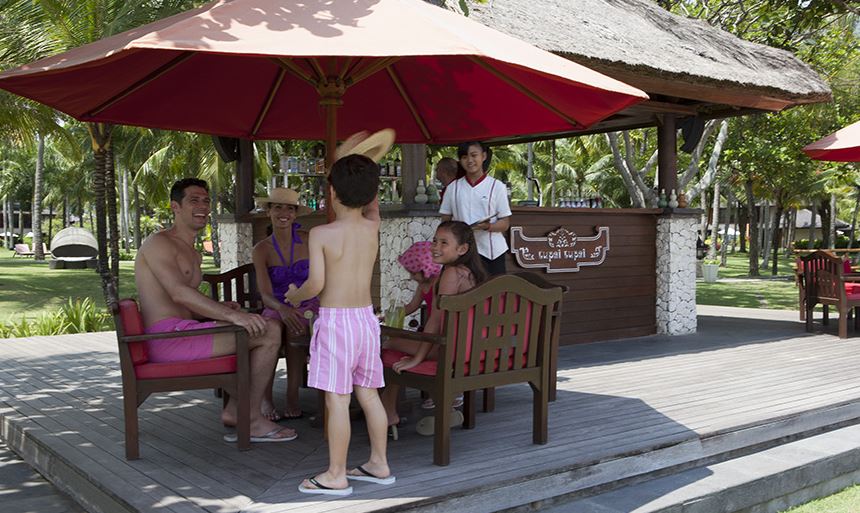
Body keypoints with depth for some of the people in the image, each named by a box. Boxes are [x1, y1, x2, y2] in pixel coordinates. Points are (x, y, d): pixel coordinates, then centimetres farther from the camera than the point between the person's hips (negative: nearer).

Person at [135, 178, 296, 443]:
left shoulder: (194, 254, 25)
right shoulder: (159, 243, -6)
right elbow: (179, 293, -21)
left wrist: (221, 309, 5)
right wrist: (231, 315, -28)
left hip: (182, 331, 10)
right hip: (167, 338, -10)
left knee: (266, 325, 12)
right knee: (269, 333, -16)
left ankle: (234, 410, 5)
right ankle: (251, 420, -5)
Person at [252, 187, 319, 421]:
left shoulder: (308, 241, -2)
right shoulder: (261, 250, -3)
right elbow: (265, 294, -15)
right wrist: (282, 308, -37)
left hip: (308, 306, 0)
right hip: (276, 308, 0)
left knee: (294, 328, -34)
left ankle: (293, 396, -22)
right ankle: (265, 399, -23)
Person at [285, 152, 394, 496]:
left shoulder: (321, 234, -12)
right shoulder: (372, 227, 2)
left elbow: (316, 284, -15)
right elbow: (372, 204, 26)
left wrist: (295, 295, 5)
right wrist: (363, 173, 20)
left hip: (335, 321, -6)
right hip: (366, 317, 6)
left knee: (337, 400, -1)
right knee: (368, 394, 15)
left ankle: (336, 476, 6)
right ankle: (379, 464, 24)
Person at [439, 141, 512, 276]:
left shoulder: (497, 186, 1)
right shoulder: (453, 187, 8)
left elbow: (505, 223, 0)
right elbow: (445, 220, 12)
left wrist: (487, 226, -19)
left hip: (493, 251, -1)